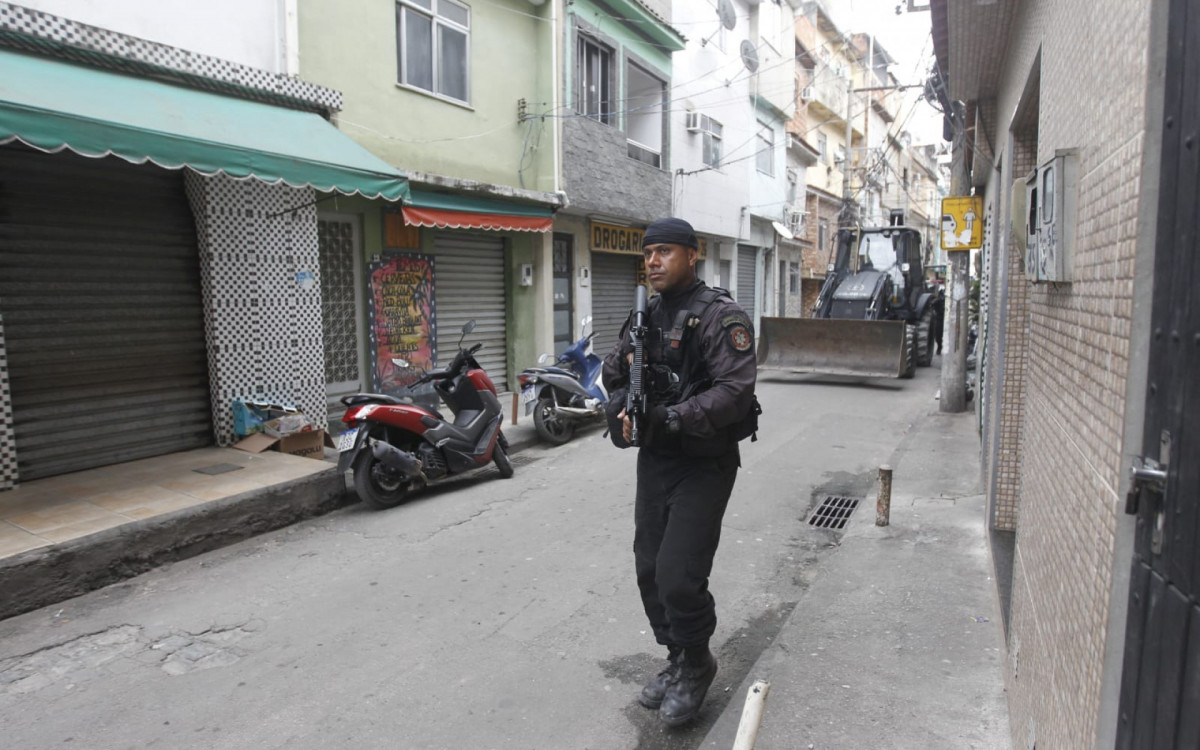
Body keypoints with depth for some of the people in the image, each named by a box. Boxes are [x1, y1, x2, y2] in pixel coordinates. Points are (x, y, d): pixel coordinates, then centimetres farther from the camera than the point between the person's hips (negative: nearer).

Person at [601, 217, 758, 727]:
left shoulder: (721, 317, -13)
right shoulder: (645, 318, 9)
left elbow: (735, 391, -23)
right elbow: (613, 371, 19)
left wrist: (671, 418, -31)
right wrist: (621, 406, -3)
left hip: (703, 465, -7)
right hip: (654, 460, 7)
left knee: (679, 577, -9)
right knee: (649, 571, 12)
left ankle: (697, 666, 19)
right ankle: (677, 660, 33)